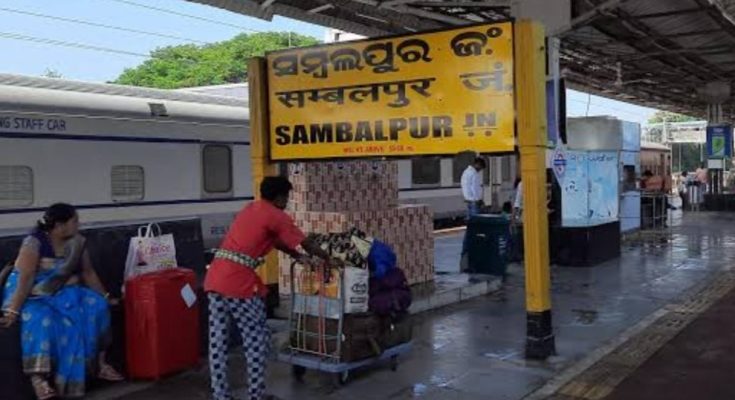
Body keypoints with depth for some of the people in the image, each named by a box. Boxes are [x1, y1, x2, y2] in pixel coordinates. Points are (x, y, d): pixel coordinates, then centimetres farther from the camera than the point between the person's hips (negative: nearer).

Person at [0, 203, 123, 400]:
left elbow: (88, 273, 6)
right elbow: (26, 279, -26)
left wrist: (105, 297, 6)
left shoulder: (77, 242, -2)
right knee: (41, 319, -37)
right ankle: (38, 377, -36)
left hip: (65, 292, 6)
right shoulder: (34, 243, -20)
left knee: (97, 306, -17)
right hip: (34, 294, -5)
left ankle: (100, 362, -8)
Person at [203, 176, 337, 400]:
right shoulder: (276, 216, 0)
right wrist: (328, 259, 23)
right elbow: (306, 243, 8)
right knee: (256, 340, 6)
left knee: (218, 342, 9)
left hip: (215, 278, 8)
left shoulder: (251, 209, 23)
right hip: (239, 281, -8)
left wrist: (298, 256, 39)